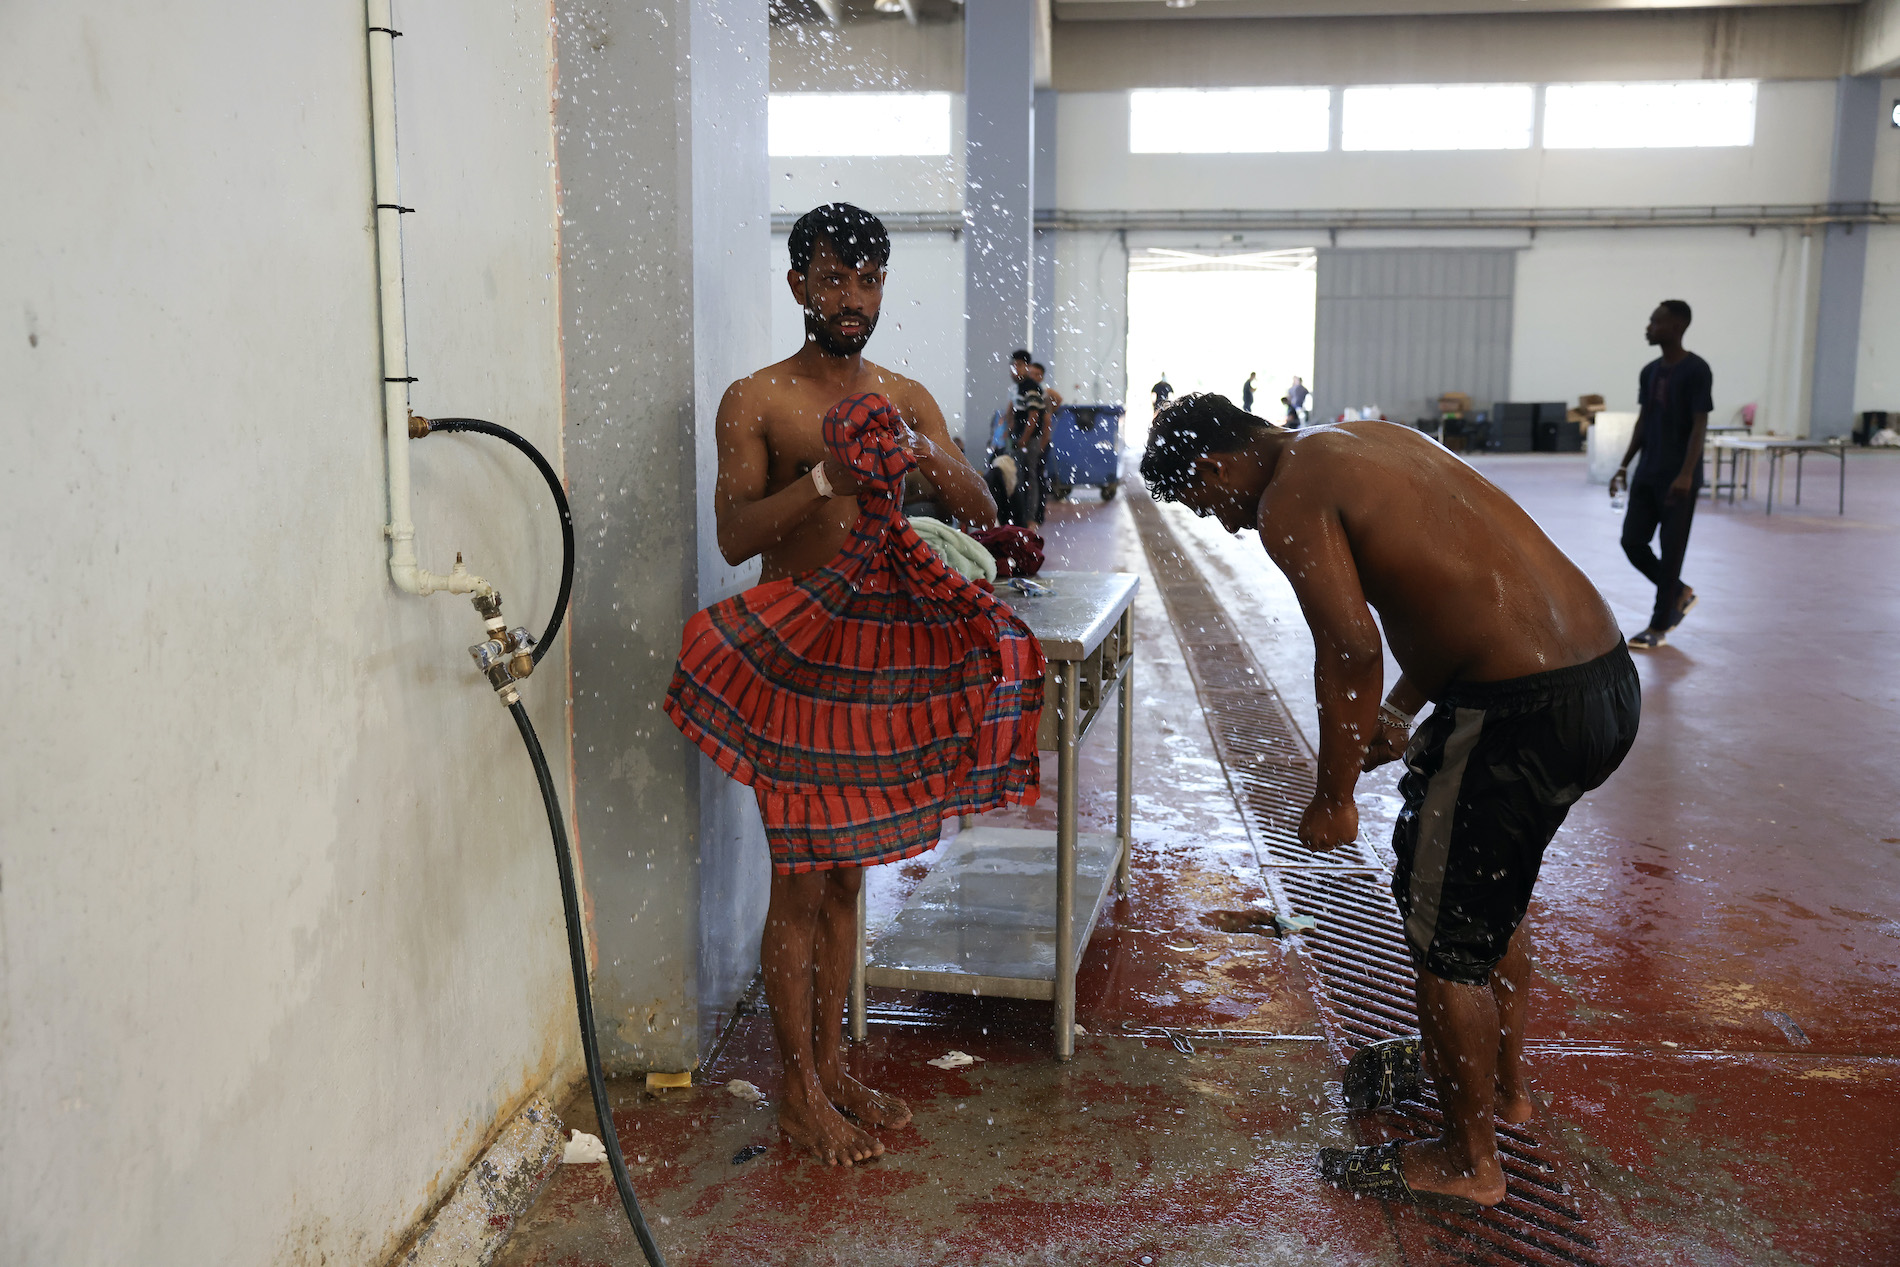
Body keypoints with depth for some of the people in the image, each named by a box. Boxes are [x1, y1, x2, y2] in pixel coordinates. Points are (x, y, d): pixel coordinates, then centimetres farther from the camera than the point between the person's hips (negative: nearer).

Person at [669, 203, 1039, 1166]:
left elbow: (981, 515, 1)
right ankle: (800, 1092, 16)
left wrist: (928, 460, -19)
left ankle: (832, 1064, 29)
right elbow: (733, 534, -14)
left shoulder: (906, 398, 10)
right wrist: (828, 476, -26)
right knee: (801, 882, 1)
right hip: (795, 653, -5)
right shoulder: (757, 400, -3)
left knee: (846, 871, 15)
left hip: (884, 647, 5)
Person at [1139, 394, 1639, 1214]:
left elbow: (1352, 646, -20)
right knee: (1492, 890, 28)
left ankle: (1467, 1161, 25)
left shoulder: (1289, 502, -10)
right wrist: (1398, 716, 21)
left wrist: (1331, 799, -10)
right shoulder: (1364, 440, 18)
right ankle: (1504, 1082, 48)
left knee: (1446, 931, 7)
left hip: (1524, 711, -10)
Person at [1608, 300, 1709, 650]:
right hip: (1646, 476, 7)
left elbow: (1699, 426, -15)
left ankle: (1658, 627, 7)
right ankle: (1679, 593, 27)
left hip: (1677, 480, -7)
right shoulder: (1649, 372, 10)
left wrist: (1686, 475, -22)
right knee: (1632, 541, 4)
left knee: (1671, 551, -1)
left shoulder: (1696, 370, -12)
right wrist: (1624, 466, 12)